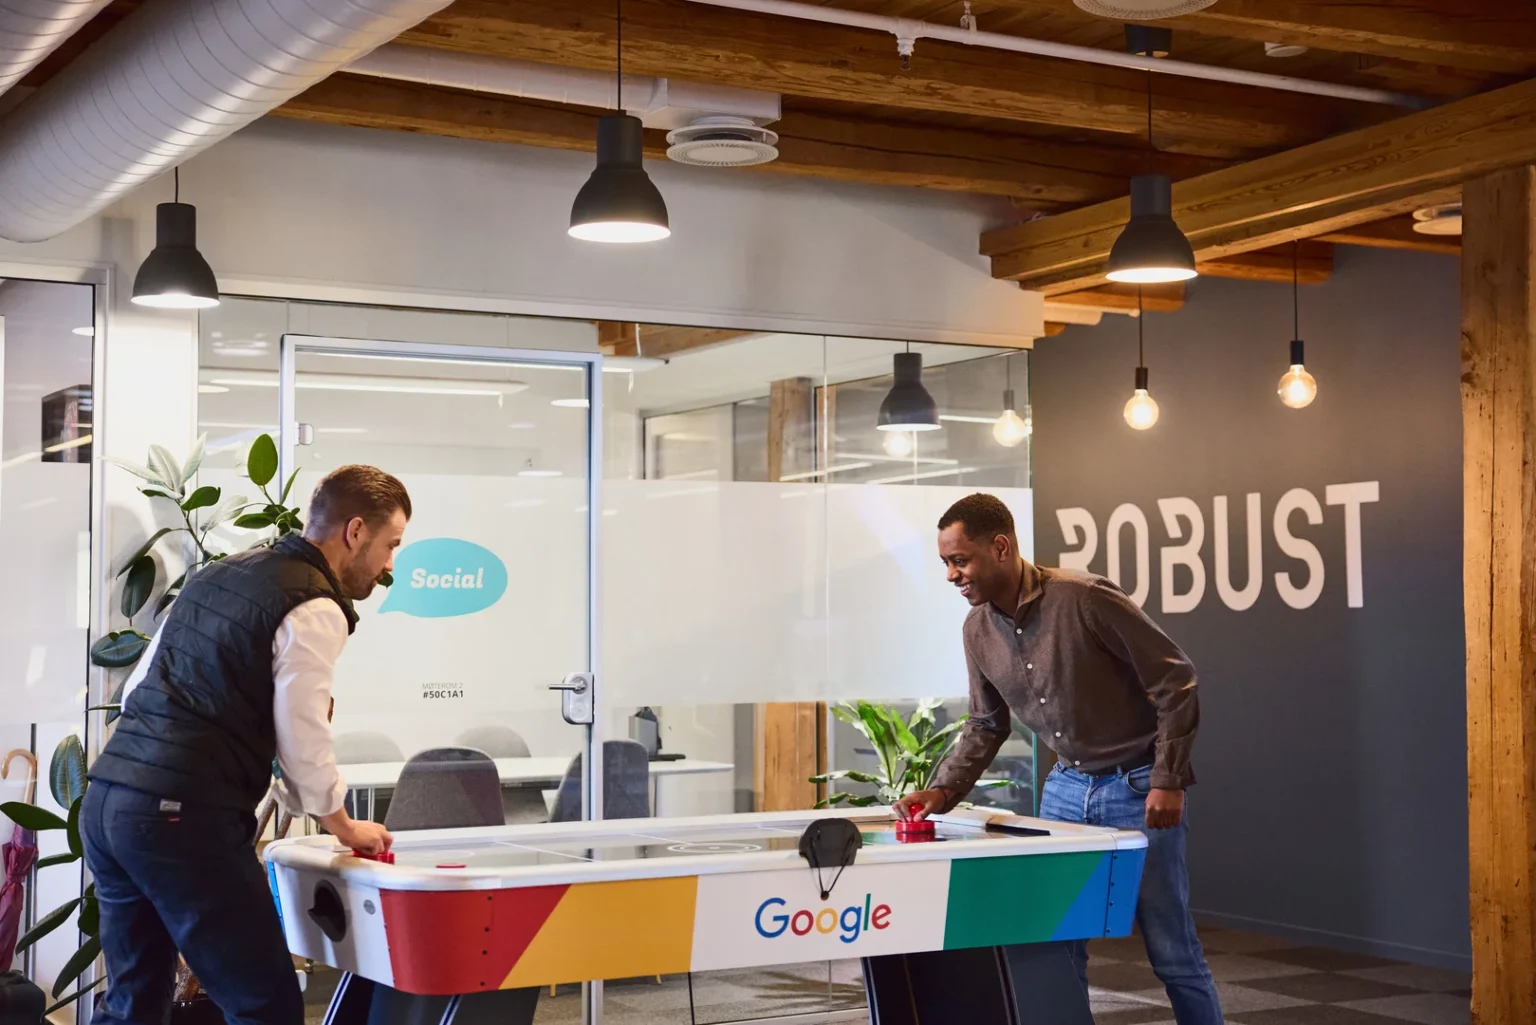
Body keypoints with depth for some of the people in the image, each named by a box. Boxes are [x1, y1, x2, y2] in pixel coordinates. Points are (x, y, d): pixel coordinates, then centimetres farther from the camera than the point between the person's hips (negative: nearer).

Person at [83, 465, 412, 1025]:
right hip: (183, 815, -9)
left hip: (104, 798, 9)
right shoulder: (315, 610, -6)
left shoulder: (213, 575, 20)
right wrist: (346, 828, 10)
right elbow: (302, 744, -6)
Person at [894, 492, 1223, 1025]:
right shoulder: (977, 630, -1)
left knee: (1172, 951, 1)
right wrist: (944, 790, -1)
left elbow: (1176, 681, -15)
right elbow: (986, 725, 13)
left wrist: (1168, 781, -16)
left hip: (1137, 787, -6)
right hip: (1067, 787, 6)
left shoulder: (1087, 598, -21)